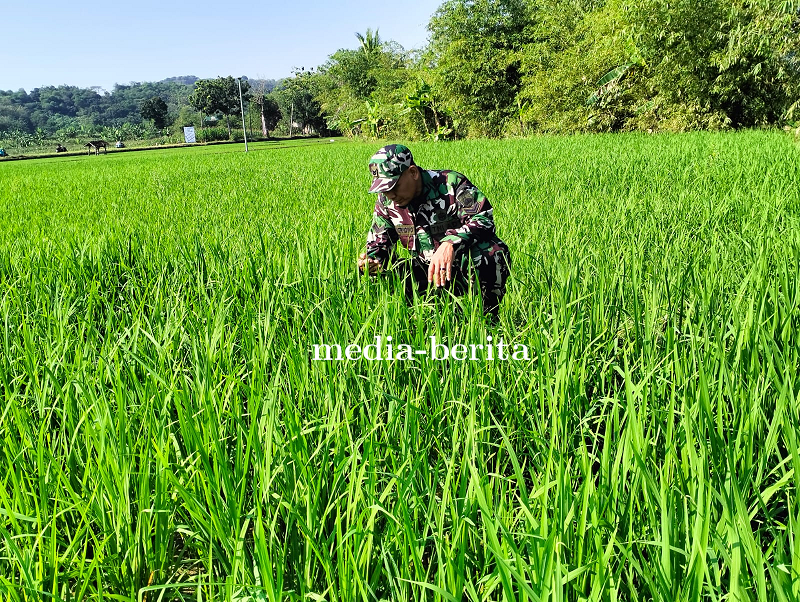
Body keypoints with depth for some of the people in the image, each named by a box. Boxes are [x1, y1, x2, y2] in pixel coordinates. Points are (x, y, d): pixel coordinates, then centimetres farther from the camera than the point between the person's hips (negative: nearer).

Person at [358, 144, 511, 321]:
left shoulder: (451, 183, -14)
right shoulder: (385, 202, 2)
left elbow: (483, 218, -23)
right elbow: (378, 244, 9)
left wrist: (450, 243, -41)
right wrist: (372, 261, -17)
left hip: (469, 267, -4)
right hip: (427, 272, 4)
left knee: (492, 252, -38)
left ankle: (487, 317, -14)